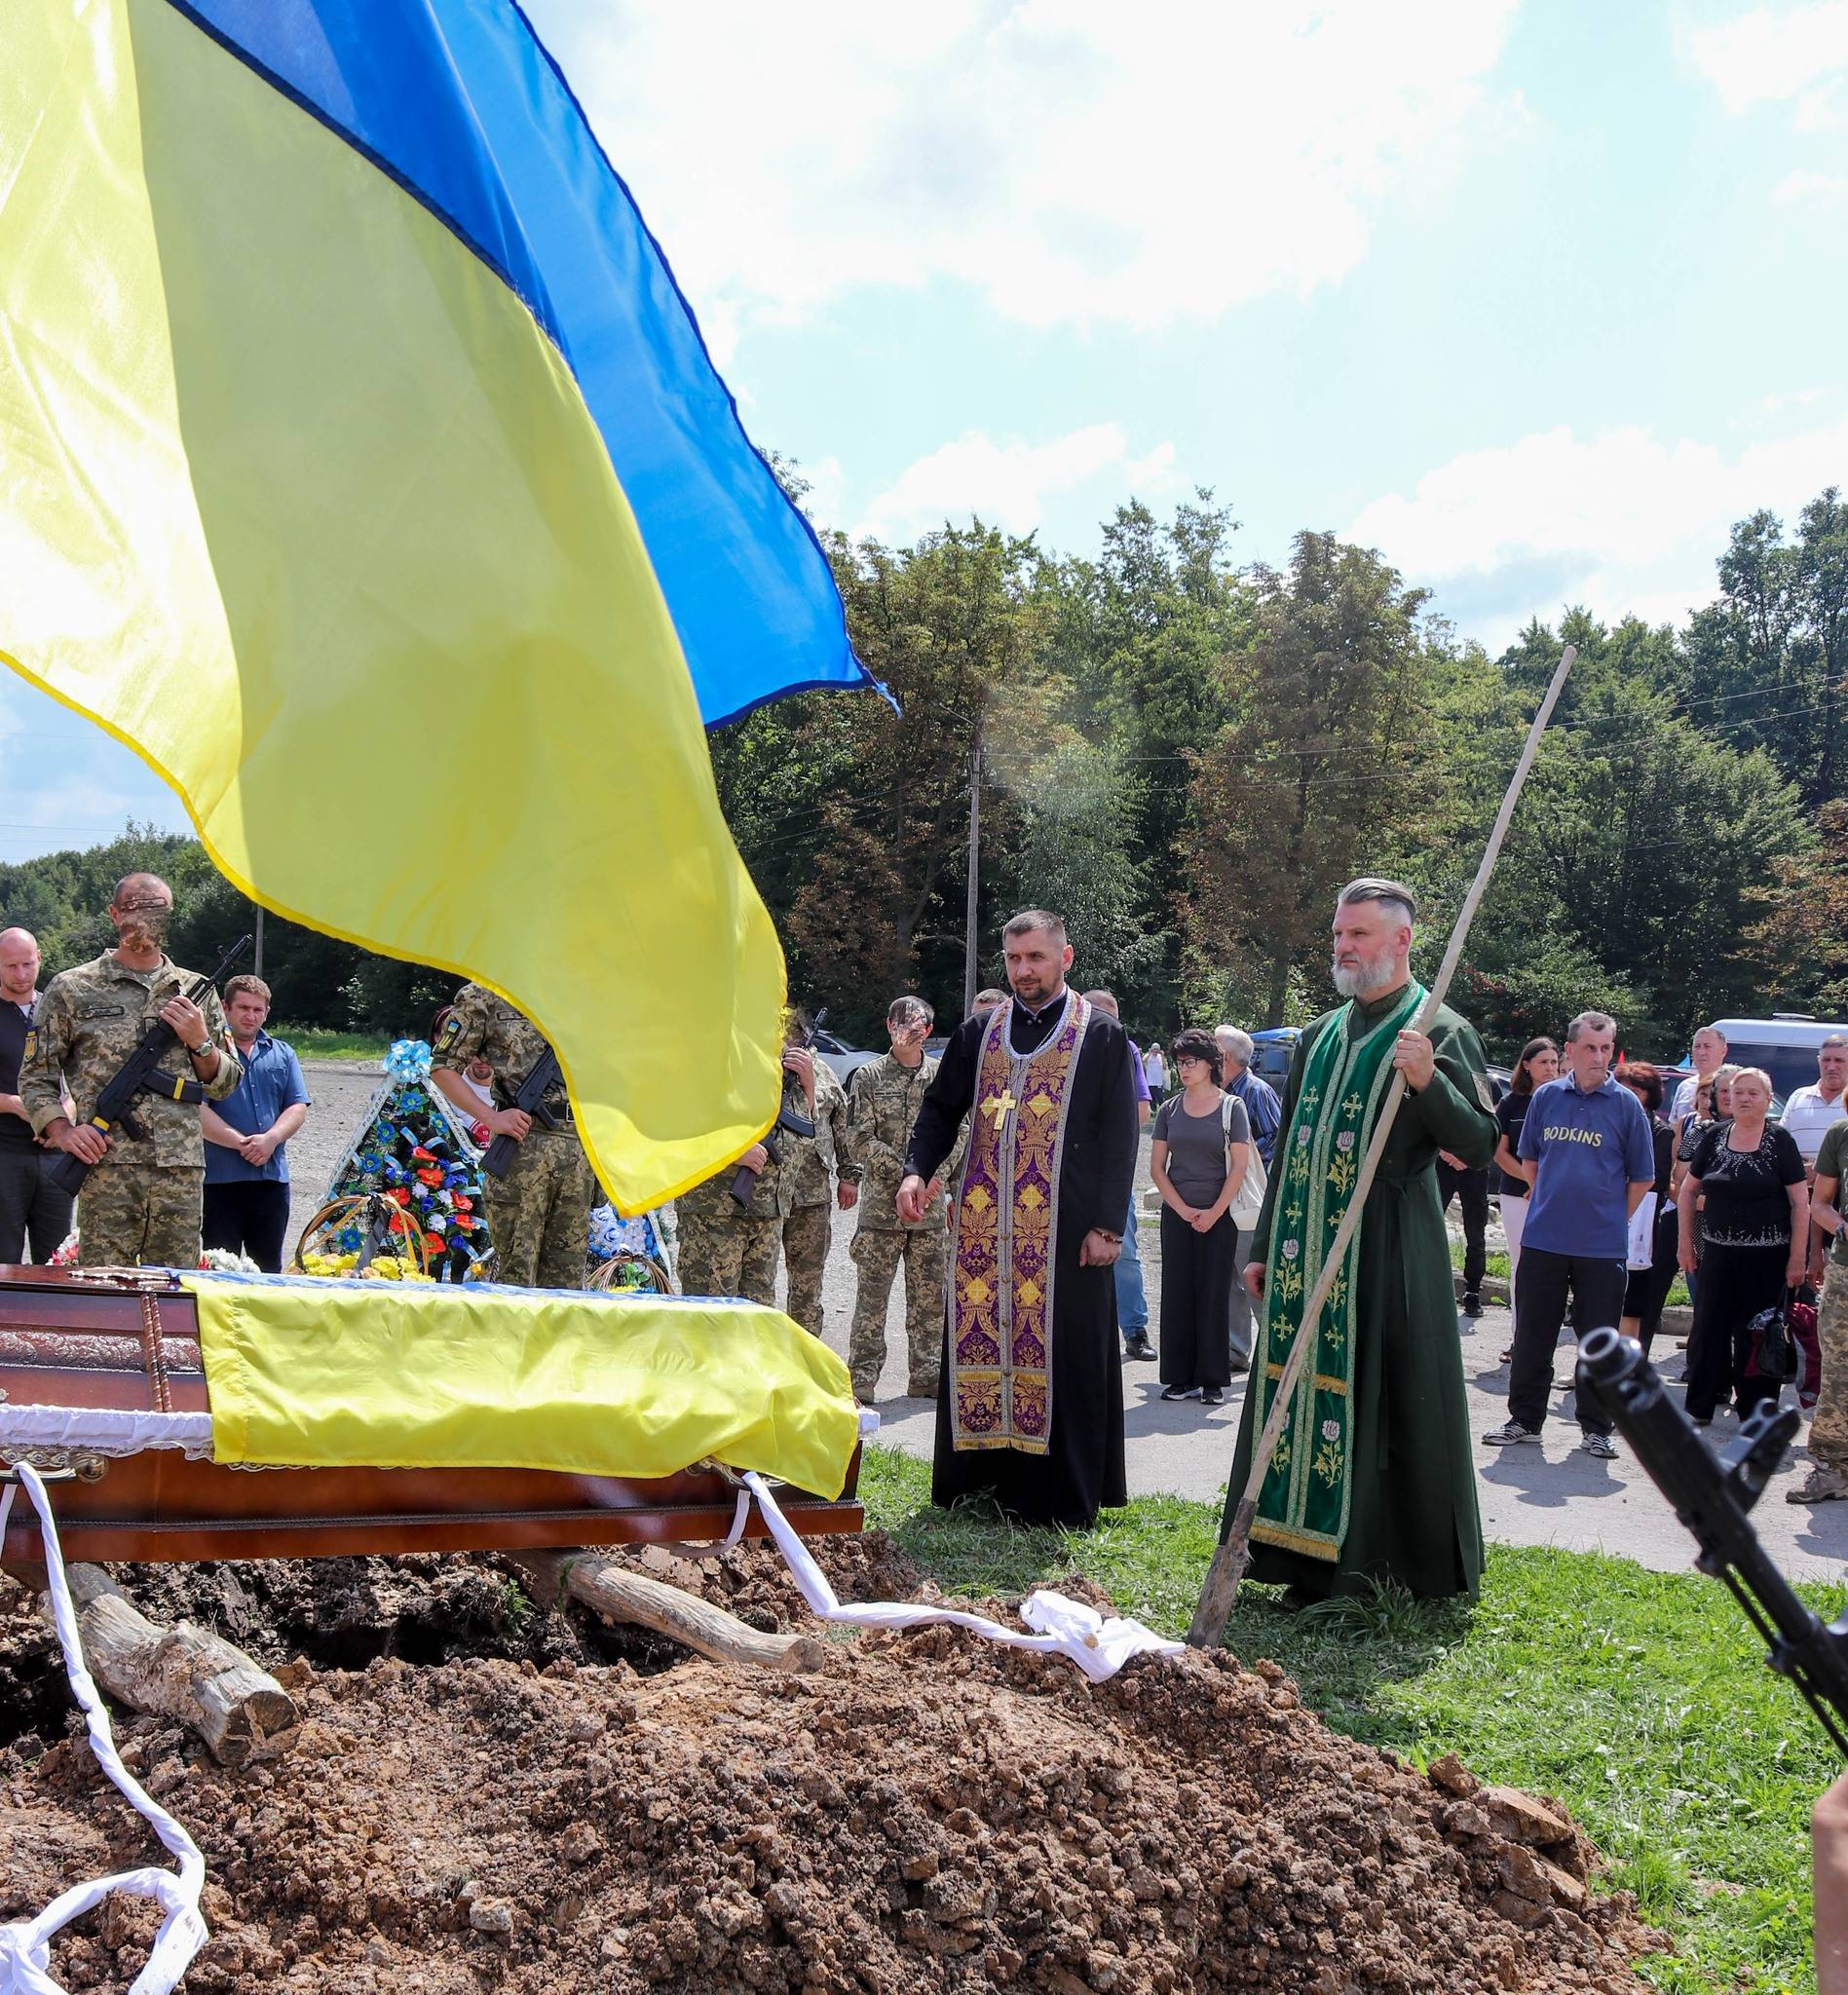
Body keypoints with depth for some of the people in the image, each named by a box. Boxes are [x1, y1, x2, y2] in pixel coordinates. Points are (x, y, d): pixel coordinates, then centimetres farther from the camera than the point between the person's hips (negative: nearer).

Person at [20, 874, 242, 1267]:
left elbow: (225, 1084, 17)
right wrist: (62, 1130, -8)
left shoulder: (196, 992, 14)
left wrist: (200, 1042, -1)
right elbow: (35, 1077, 8)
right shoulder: (72, 989, 8)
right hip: (106, 1167, -2)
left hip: (182, 1171, 2)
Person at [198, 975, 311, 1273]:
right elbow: (197, 1109, -9)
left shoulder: (283, 1054, 16)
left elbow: (298, 1108, 8)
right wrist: (241, 1143, -17)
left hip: (272, 1176, 4)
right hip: (220, 1177, -4)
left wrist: (270, 1139, -11)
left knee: (269, 1268, 10)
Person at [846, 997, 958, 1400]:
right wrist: (906, 1174, -13)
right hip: (882, 1204, -2)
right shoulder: (869, 1076, 1)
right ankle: (862, 1378, 6)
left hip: (931, 1207, 3)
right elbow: (861, 1140, -4)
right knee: (872, 1296, -1)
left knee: (930, 1297, 8)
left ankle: (926, 1374, 18)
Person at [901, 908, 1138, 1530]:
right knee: (980, 1344, 5)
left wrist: (1108, 1224, -8)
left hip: (1065, 1231, -3)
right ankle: (982, 1476, 16)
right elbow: (941, 1107, 15)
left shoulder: (1101, 1035, 1)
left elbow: (1119, 1137, -2)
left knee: (1062, 1356, -1)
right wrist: (918, 1169, -3)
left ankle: (1063, 1497, 8)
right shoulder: (978, 1033, 12)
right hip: (984, 1225, 4)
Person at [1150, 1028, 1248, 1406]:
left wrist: (1213, 1213, -10)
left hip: (1219, 1215, -3)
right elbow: (1157, 1166, 6)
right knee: (1177, 1294, 3)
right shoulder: (1170, 1109, 7)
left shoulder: (1231, 1107, -1)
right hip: (1176, 1214, 3)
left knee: (1213, 1296, 0)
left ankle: (1212, 1380, 6)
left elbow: (1239, 1166, -4)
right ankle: (1180, 1377, 10)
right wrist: (1183, 1209, -4)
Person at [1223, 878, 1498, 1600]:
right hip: (1306, 1249, 6)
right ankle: (1307, 1552, 17)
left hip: (1388, 1251, -6)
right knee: (1299, 1396, 6)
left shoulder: (1441, 1033, -4)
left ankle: (1429, 1565, 13)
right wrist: (1264, 1245, 16)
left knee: (1386, 1398, -2)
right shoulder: (1318, 1036, 15)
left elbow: (1479, 1144, -10)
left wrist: (1426, 1083, -25)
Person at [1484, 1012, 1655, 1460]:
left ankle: (1595, 1428, 18)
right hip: (1542, 1238, 2)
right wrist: (1550, 1202, 12)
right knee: (1532, 1335, 9)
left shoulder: (1626, 1104, -3)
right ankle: (1524, 1419, 21)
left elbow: (1642, 1178, 3)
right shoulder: (1546, 1096, 3)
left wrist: (1611, 1219, 2)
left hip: (1602, 1246, -2)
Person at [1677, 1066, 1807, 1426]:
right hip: (1717, 1252, 3)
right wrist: (1686, 1242, 9)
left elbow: (1801, 1203, -6)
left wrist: (1797, 1258, -10)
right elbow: (1688, 1191, 14)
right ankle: (1700, 1408, 16)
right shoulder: (1715, 1137, 6)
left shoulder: (1780, 1141, -4)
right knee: (1707, 1329, 6)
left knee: (1757, 1334, 2)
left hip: (1765, 1257, -3)